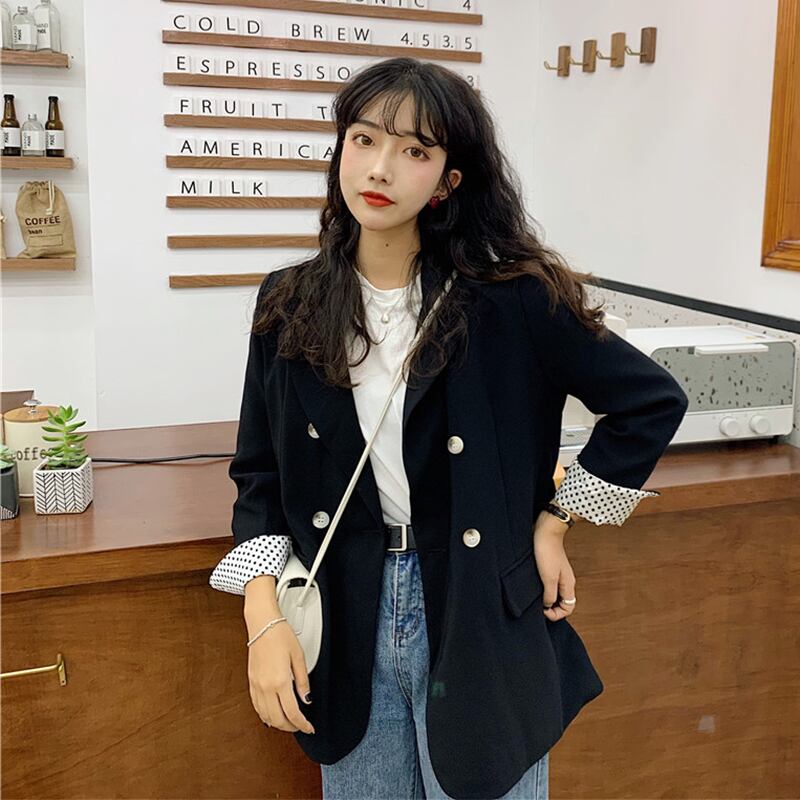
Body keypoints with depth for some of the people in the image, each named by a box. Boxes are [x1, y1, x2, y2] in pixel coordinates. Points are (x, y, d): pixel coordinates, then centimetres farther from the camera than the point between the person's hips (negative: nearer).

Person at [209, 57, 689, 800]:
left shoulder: (508, 300, -12)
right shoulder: (289, 304, -2)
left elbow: (652, 401, -4)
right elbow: (260, 474, 3)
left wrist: (555, 519, -3)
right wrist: (264, 619, -7)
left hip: (481, 619, -2)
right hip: (346, 621, 3)